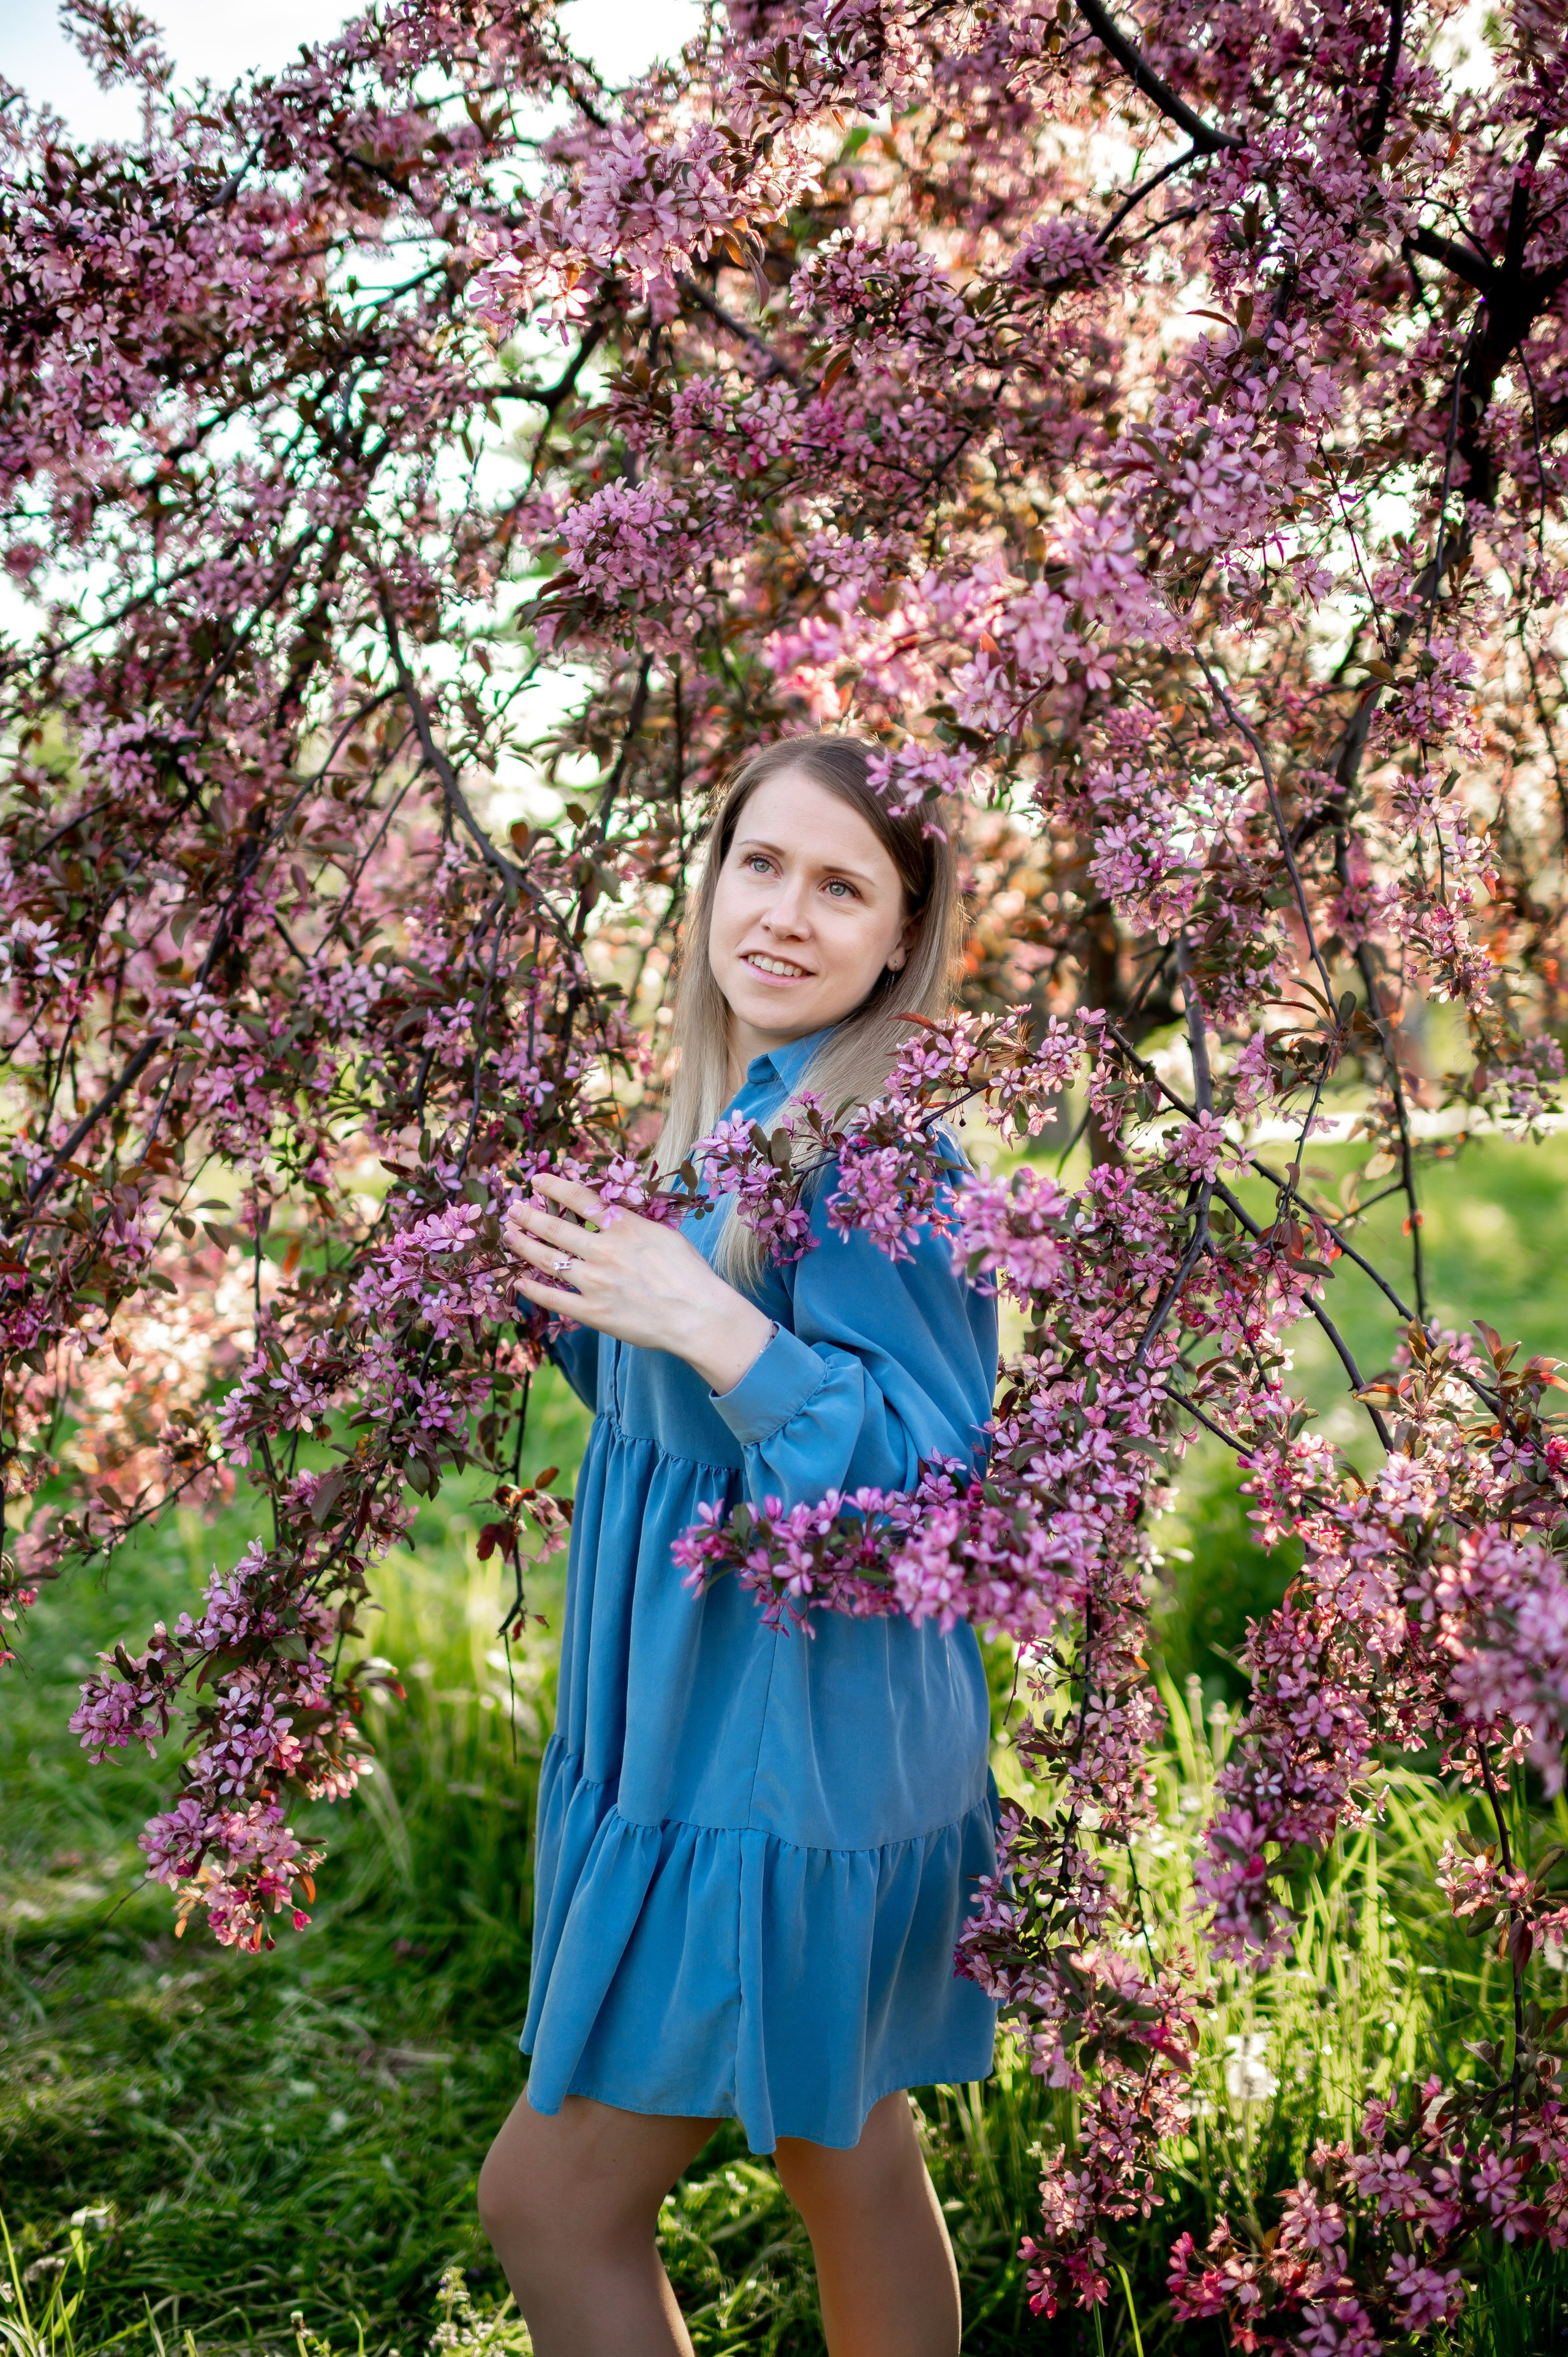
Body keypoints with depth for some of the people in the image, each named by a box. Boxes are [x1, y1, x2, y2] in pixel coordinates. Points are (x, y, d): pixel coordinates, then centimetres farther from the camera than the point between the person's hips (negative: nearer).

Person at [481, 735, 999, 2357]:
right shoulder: (726, 1115, 8)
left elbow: (937, 1478, -23)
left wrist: (710, 1322, -28)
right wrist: (579, 1293, 1)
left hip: (788, 1752, -9)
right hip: (707, 1722, 9)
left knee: (551, 2198, 2)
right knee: (849, 2164, 20)